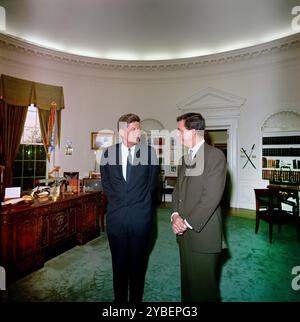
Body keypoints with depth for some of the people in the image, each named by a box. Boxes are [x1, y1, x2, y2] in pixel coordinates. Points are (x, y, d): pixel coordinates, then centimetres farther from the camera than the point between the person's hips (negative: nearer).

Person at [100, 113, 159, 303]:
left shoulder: (149, 152, -2)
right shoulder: (108, 153, 2)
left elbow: (152, 183, 4)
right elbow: (106, 183, 8)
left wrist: (141, 203, 3)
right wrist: (117, 201, 2)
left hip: (141, 216, -1)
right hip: (116, 215, 1)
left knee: (138, 262, 15)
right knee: (119, 261, 17)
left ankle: (136, 298, 37)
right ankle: (120, 298, 39)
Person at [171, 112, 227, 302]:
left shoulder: (215, 155, -13)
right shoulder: (185, 158, 12)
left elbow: (211, 197, -20)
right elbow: (178, 190, 11)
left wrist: (188, 222, -16)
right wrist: (175, 215, -5)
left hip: (203, 233, -7)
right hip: (184, 232, 7)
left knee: (204, 287, 11)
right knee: (187, 281, 21)